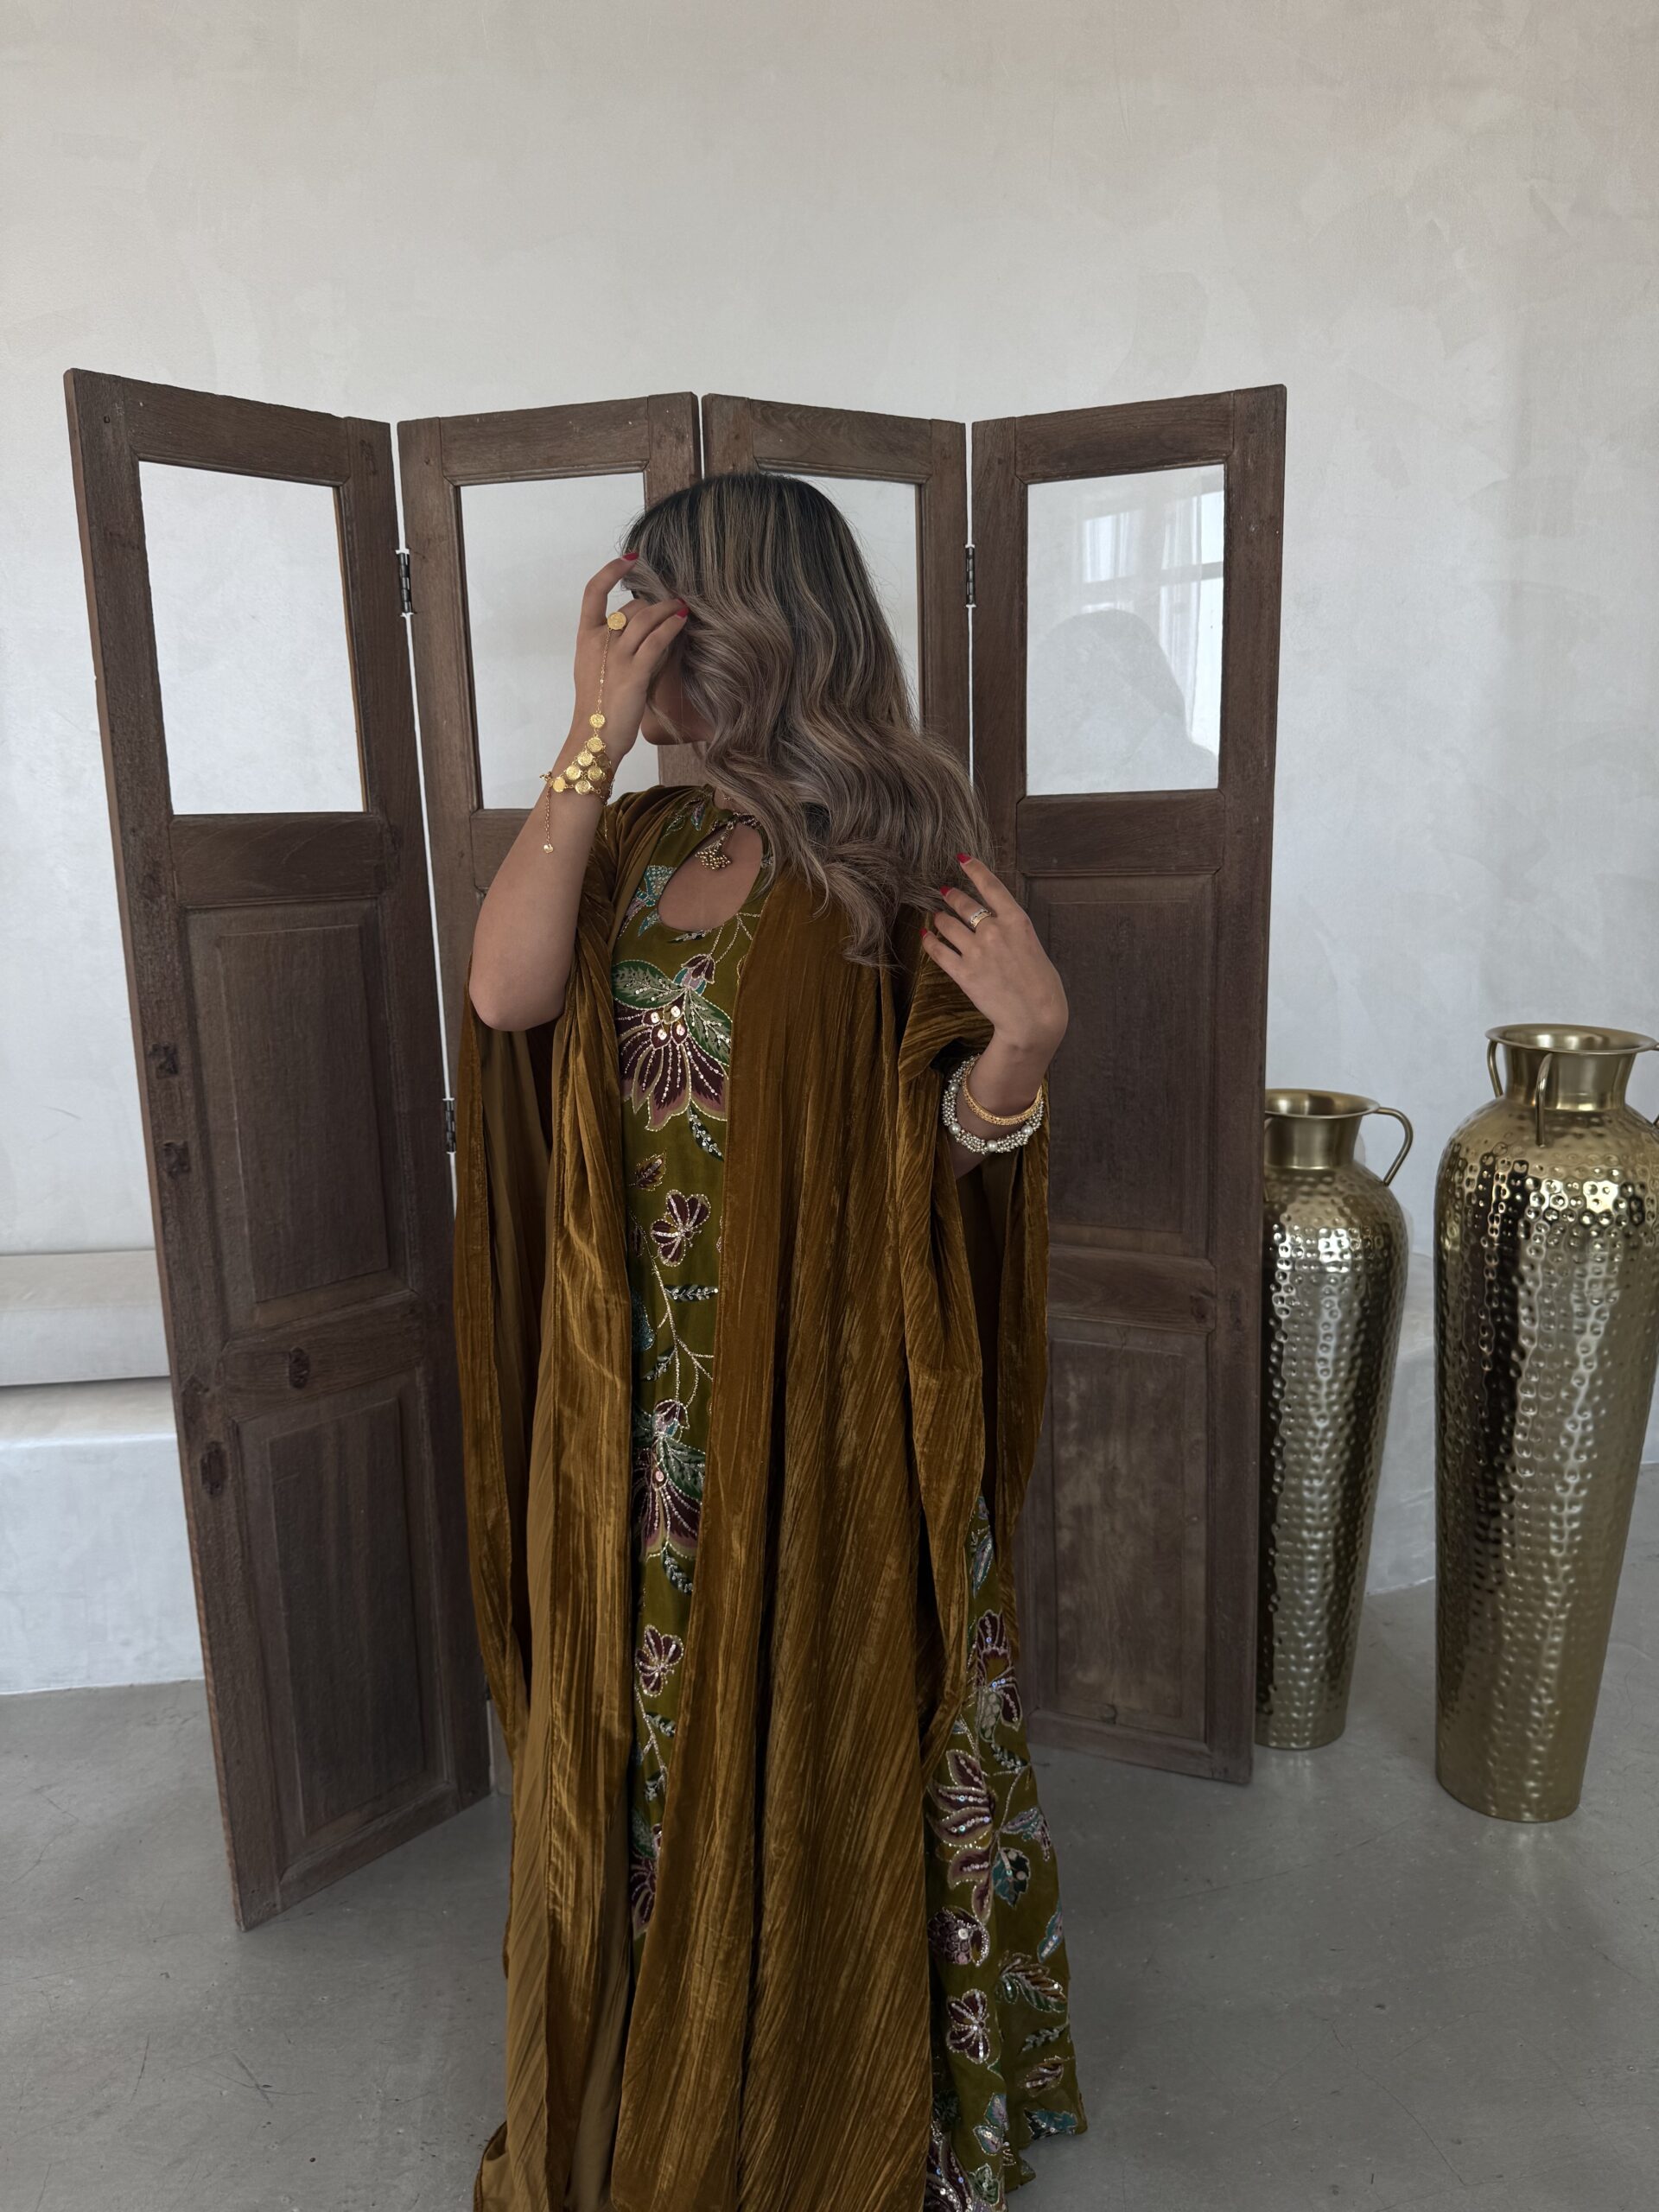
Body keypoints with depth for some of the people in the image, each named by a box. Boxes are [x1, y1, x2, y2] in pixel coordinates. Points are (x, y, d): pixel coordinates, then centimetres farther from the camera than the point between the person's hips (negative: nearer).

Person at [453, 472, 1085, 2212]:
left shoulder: (896, 852, -9)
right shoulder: (634, 842, 5)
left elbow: (955, 1142, -9)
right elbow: (505, 992, -13)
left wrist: (1025, 1037, -30)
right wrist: (588, 743, -14)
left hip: (821, 1398, -4)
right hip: (637, 1403, 5)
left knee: (818, 1744, 13)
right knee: (642, 1743, 19)